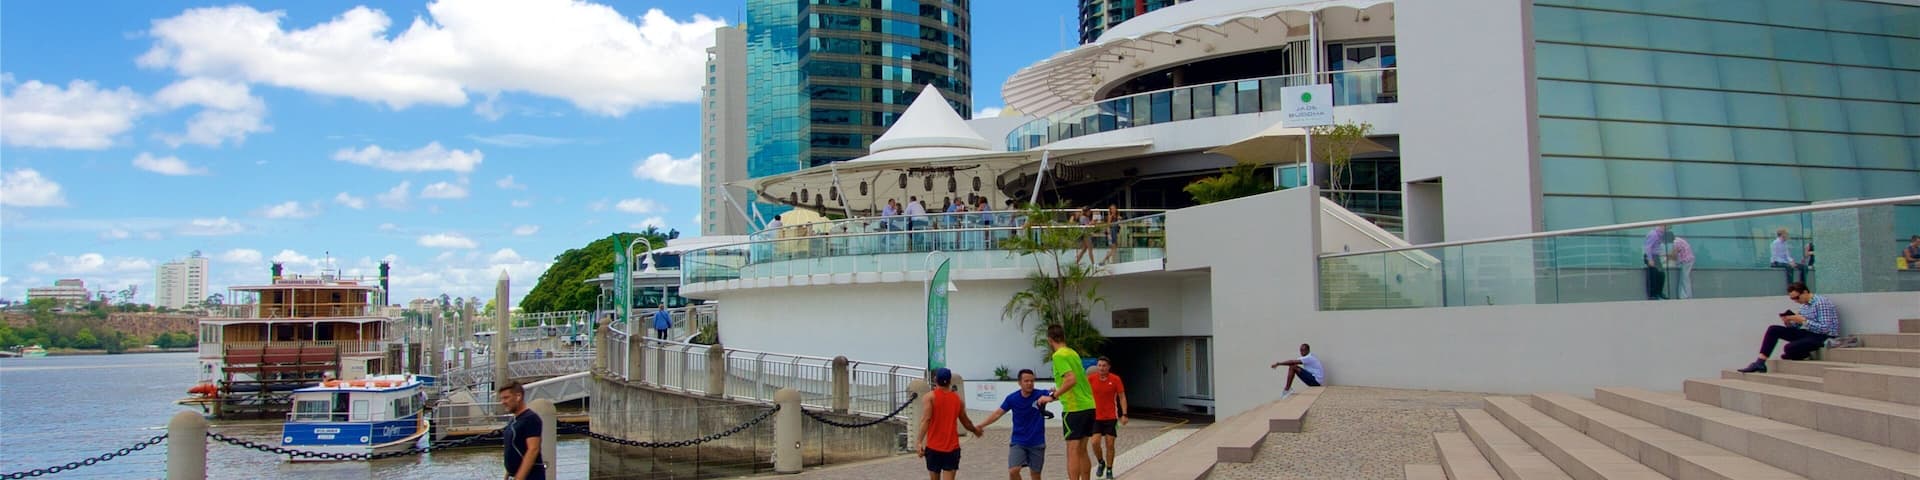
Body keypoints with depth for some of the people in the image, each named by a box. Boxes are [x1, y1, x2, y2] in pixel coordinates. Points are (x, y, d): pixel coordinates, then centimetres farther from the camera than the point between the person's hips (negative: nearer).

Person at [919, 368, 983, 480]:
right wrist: (976, 430, 36)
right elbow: (966, 422, 16)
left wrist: (920, 442, -18)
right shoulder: (958, 398, 6)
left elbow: (926, 420, -15)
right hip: (952, 448, 1)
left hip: (933, 447, -1)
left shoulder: (930, 396, -4)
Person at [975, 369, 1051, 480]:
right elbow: (998, 413, 2)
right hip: (1018, 442, 1)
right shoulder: (1012, 398, -5)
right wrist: (981, 425, -6)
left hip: (1037, 443, -1)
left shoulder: (1040, 395, -10)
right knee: (1013, 471, -15)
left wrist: (1051, 396, -48)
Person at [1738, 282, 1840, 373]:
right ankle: (1760, 362, -15)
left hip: (1824, 337, -9)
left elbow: (1824, 328, -23)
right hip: (1808, 333, 9)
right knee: (1773, 330, -6)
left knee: (1790, 347, -34)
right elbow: (1796, 326, 15)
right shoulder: (1804, 305, 11)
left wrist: (1803, 320, -25)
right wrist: (1788, 322, -7)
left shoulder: (1821, 303, -16)